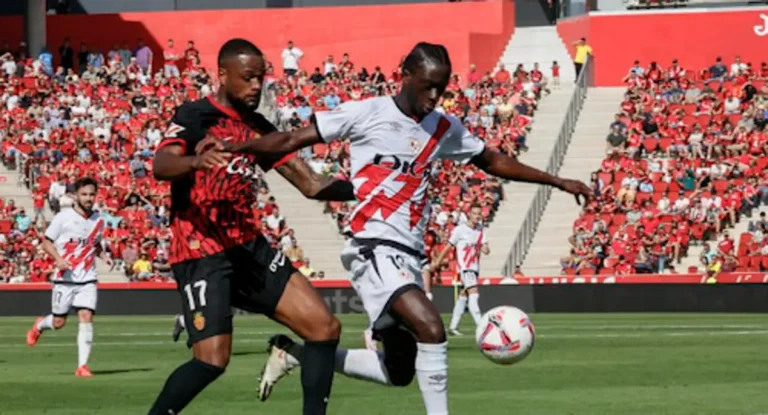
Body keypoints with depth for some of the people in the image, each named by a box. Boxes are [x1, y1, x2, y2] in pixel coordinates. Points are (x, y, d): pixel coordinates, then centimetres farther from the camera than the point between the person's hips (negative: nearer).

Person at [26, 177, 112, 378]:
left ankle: (82, 365, -10)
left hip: (87, 279, 2)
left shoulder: (98, 220, 5)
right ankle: (40, 325, 43)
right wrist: (58, 259, -20)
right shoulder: (63, 217, -8)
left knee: (86, 318, -13)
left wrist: (104, 255, 2)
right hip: (65, 278, -2)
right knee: (59, 322, 6)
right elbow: (47, 242, -3)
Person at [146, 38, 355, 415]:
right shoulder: (196, 116, -8)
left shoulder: (259, 128, 12)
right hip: (201, 253, -7)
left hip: (248, 247, 7)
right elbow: (161, 166, -26)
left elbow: (310, 184, 13)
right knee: (213, 359, -20)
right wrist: (195, 161, -49)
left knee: (324, 327, 0)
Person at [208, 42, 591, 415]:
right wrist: (236, 148, -17)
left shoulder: (445, 129, 12)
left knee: (399, 373, 10)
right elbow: (293, 140, -4)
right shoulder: (366, 114, -4)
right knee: (431, 328, -28)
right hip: (374, 248, -8)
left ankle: (295, 354, 26)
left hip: (409, 256, 8)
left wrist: (557, 182, 23)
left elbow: (493, 161, 25)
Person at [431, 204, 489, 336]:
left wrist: (485, 249, -19)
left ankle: (453, 326, 18)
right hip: (465, 267, -7)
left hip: (475, 268, 7)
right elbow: (449, 246, -1)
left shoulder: (480, 230, 8)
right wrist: (437, 262, 6)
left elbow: (485, 247, 6)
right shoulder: (460, 229, -8)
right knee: (473, 294, -18)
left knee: (463, 296, 11)